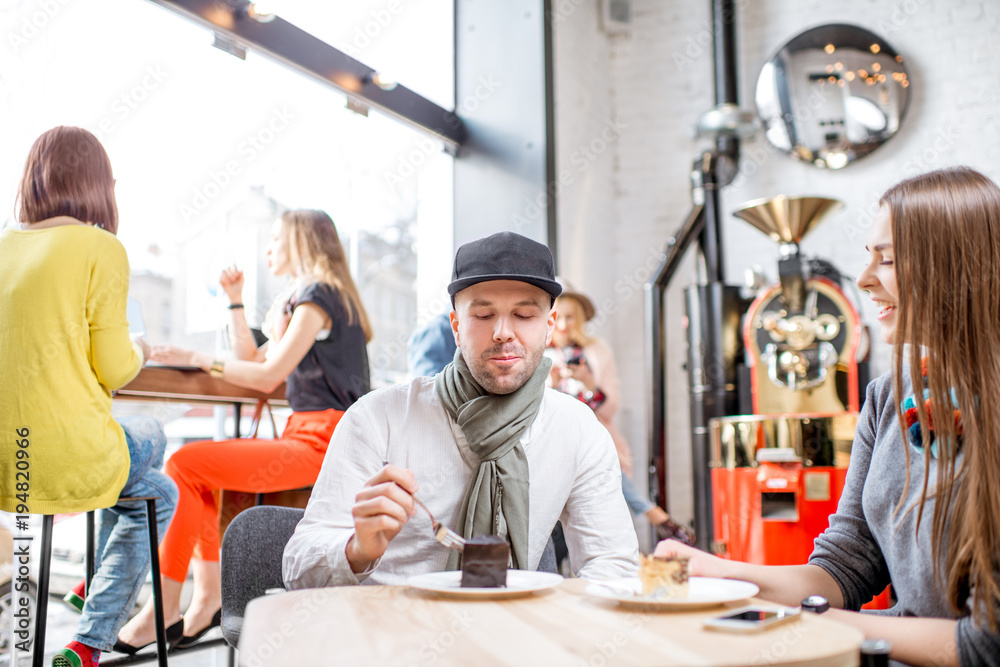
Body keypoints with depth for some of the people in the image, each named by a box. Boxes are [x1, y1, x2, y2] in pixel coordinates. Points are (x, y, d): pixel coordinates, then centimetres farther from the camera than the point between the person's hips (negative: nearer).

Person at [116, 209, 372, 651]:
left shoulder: (318, 295, -9)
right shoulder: (302, 299, 24)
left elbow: (269, 377, -16)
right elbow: (253, 360, 24)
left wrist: (197, 359, -11)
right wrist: (235, 300, 19)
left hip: (322, 444, -11)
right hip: (305, 435, 11)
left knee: (184, 465, -16)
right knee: (194, 465, 10)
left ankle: (164, 606, -9)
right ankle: (209, 594, 2)